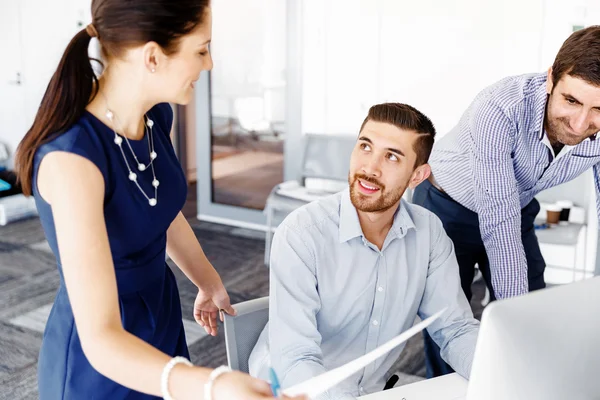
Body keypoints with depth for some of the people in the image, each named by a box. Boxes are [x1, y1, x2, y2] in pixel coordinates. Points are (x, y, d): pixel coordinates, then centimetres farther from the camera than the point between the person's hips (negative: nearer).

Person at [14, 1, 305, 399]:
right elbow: (101, 340, -33)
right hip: (97, 367, -6)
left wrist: (209, 282, 26)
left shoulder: (157, 116, -8)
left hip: (162, 321, 7)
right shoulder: (71, 157, -31)